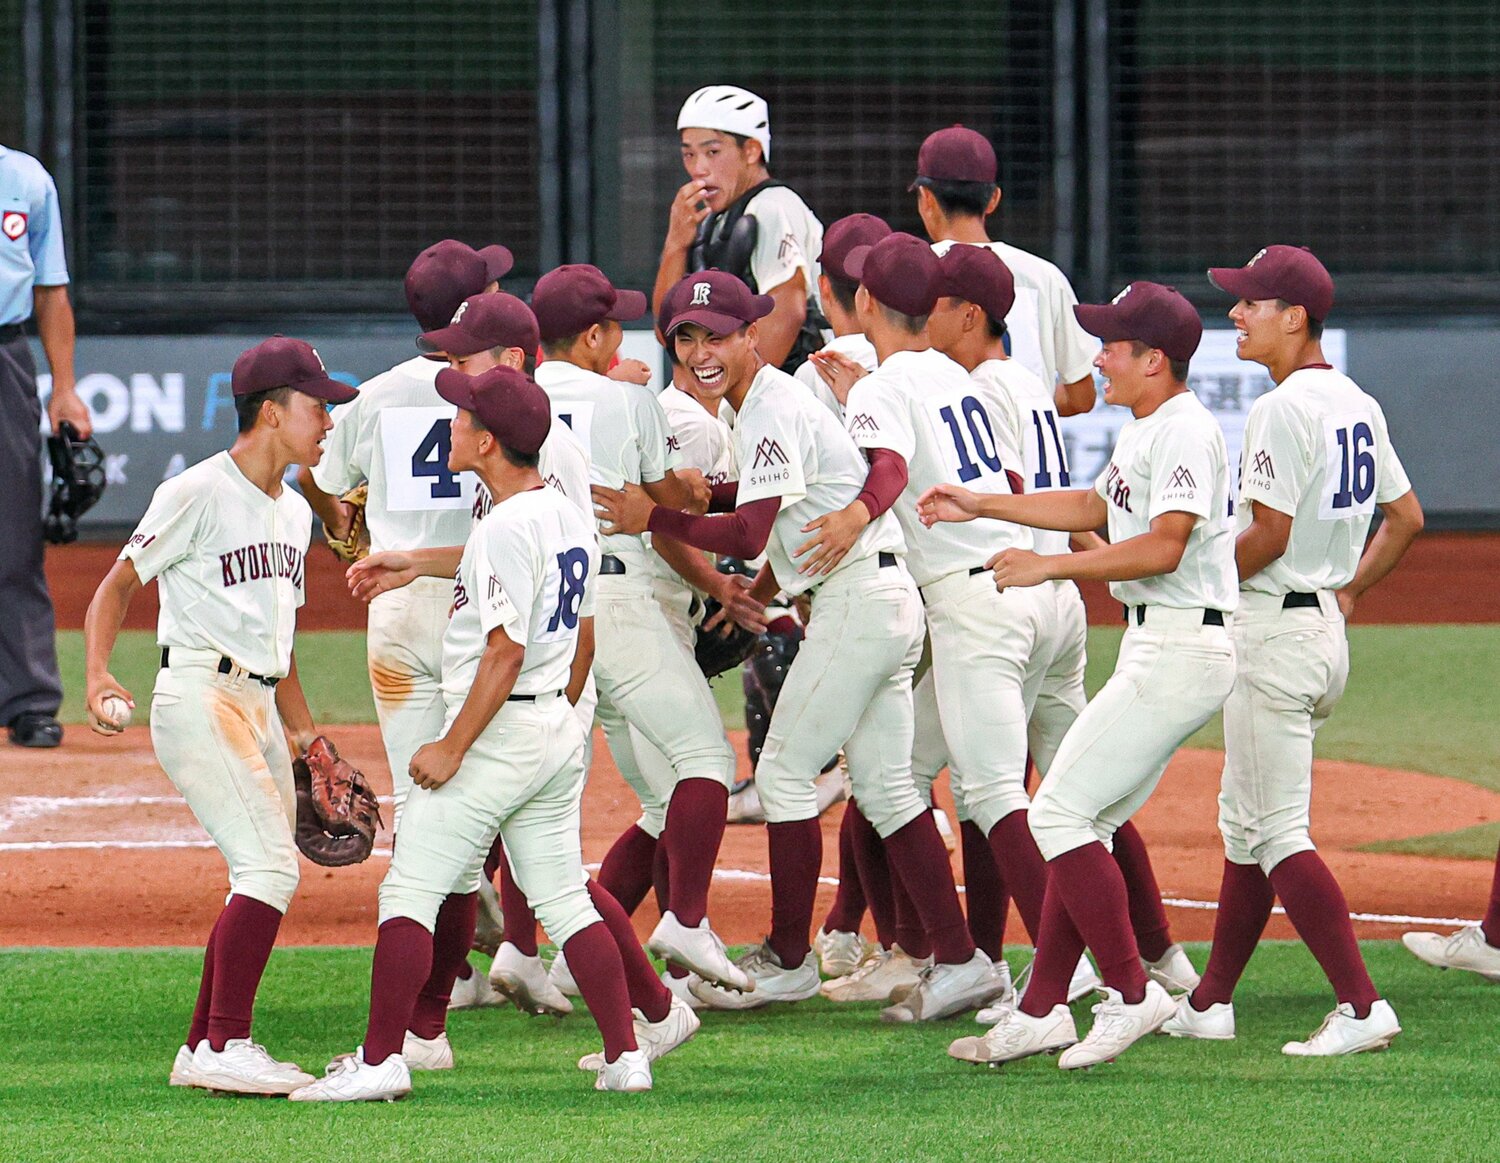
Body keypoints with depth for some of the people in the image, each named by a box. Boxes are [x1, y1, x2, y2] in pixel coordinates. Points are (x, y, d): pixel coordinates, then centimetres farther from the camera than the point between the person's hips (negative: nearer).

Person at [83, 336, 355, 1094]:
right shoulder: (199, 493, -8)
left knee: (264, 879, 9)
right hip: (200, 697, -9)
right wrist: (97, 674, -22)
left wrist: (301, 731, 19)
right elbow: (118, 584, -7)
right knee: (269, 866, -18)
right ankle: (223, 1047, -16)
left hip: (259, 708, 9)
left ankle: (201, 1051, 16)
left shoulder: (293, 512, 18)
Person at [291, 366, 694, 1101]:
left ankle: (382, 1060, -10)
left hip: (497, 735, -9)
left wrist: (452, 748, -19)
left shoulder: (505, 529, -19)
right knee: (566, 897, 14)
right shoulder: (570, 518, 10)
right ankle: (626, 1054, 12)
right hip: (558, 734, 9)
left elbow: (506, 653, -23)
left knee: (410, 891, -6)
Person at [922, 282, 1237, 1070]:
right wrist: (981, 505, 32)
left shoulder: (1185, 431, -15)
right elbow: (1096, 508, 33)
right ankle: (1040, 1012, 13)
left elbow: (1165, 547, -25)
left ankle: (1132, 994, -8)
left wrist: (1050, 565, -21)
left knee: (1061, 813, -12)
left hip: (1179, 652, -11)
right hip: (1152, 650, 11)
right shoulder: (1143, 431, 17)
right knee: (1081, 821, 11)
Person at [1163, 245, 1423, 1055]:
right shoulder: (1357, 404, 11)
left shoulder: (1283, 409, -17)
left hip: (1274, 627, -10)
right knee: (1246, 822, 16)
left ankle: (1362, 1007, -15)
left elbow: (1268, 536, -21)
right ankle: (1210, 1003, 22)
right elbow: (1406, 517, 17)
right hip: (1325, 627, 10)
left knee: (1277, 833, -9)